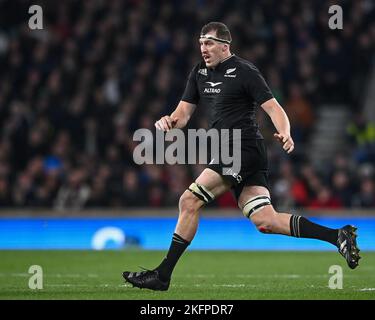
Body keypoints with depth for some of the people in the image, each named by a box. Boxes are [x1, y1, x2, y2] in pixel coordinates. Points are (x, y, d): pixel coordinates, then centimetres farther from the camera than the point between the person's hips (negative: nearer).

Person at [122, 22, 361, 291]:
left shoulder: (244, 71, -6)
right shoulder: (200, 73, 17)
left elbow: (273, 107, -10)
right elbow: (184, 112, 15)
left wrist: (285, 134, -29)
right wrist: (170, 121, -9)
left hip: (245, 150, -8)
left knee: (190, 201, -13)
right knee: (265, 221, -1)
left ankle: (162, 275, -9)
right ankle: (337, 235, 5)